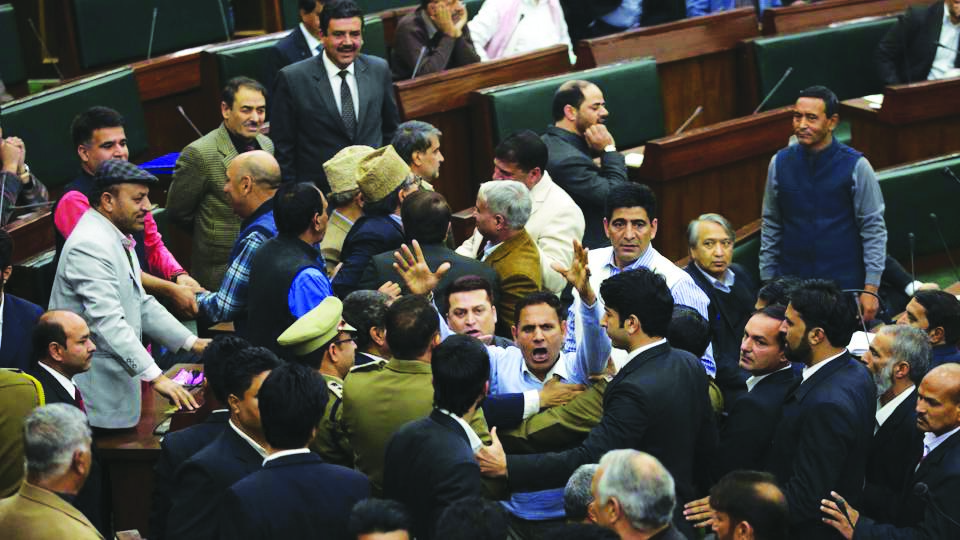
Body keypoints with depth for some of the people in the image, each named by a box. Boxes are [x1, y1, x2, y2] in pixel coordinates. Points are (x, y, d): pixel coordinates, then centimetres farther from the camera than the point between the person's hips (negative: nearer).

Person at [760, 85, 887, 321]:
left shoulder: (855, 166, -6)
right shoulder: (780, 163, 3)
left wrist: (871, 288, -8)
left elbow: (875, 230, -4)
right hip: (790, 283, 2)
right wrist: (767, 282, 8)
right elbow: (770, 226, 10)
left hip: (845, 286, -2)